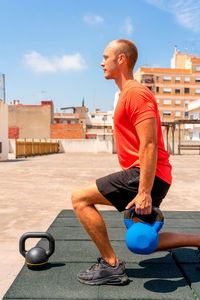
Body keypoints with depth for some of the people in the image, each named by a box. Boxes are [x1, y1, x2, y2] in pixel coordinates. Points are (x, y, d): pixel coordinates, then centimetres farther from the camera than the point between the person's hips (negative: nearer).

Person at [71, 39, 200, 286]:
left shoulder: (135, 92, -12)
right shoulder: (127, 94, 20)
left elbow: (149, 145, -22)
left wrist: (144, 193, -25)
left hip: (146, 176, -10)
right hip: (141, 175, 10)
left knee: (80, 198, -10)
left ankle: (111, 266, -3)